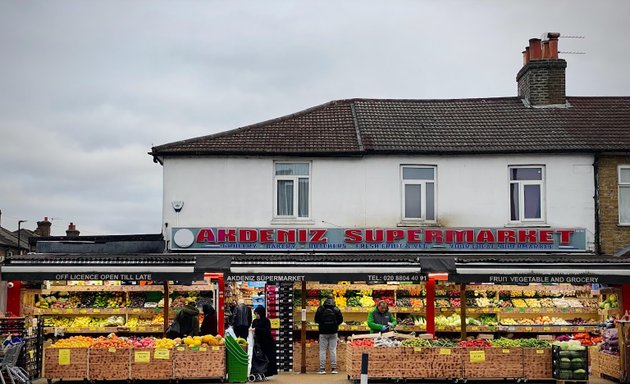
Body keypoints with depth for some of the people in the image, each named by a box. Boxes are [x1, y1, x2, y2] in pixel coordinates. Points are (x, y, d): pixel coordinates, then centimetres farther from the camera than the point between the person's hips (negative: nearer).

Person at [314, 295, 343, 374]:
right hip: (333, 332, 1)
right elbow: (341, 320, -1)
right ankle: (333, 368, 6)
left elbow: (316, 320, 0)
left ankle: (322, 368, 1)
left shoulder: (320, 309, -6)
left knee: (322, 350, 4)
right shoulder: (336, 309, -4)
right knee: (333, 350, 7)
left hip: (323, 332, -1)